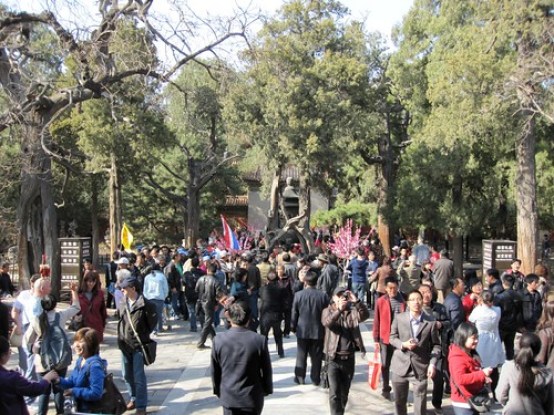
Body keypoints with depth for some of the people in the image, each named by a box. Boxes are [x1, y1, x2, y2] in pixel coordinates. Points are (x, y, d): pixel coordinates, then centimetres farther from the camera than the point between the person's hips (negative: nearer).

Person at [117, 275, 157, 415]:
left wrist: (144, 335, 0)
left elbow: (153, 320, -4)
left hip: (138, 345, -6)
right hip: (125, 344, 6)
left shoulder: (145, 304, -15)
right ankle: (134, 398, 34)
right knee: (127, 375, 15)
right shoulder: (123, 303, 5)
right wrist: (120, 337, 11)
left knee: (138, 377, -3)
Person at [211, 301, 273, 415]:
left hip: (228, 397, 1)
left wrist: (217, 390, 14)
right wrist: (267, 389, 11)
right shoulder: (259, 340, -15)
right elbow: (266, 370, -5)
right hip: (252, 397, -1)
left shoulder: (218, 340, -11)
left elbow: (215, 371, -1)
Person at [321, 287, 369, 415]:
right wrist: (339, 310, -34)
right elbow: (327, 322, -20)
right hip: (334, 358, -2)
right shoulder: (327, 311, 2)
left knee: (344, 393, 14)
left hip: (349, 358, 2)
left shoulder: (352, 311, 5)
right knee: (334, 393, -10)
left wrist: (356, 301, -28)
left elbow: (365, 315, -14)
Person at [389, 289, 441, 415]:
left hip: (420, 367, -1)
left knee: (421, 402, 2)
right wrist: (403, 344, -15)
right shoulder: (399, 318, 1)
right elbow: (392, 337, 6)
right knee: (399, 400, 15)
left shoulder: (431, 322, -1)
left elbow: (436, 345, 1)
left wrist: (432, 364, -12)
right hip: (401, 365, 1)